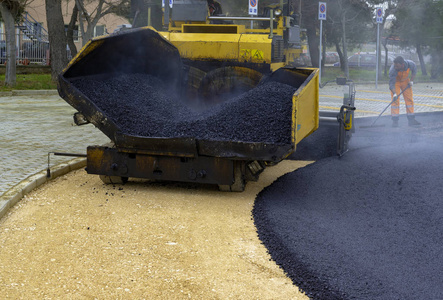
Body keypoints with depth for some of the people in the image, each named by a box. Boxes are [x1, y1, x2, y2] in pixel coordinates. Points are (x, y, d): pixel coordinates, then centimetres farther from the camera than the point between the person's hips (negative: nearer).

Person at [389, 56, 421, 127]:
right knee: (395, 100, -12)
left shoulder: (411, 64, -29)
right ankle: (395, 121, -7)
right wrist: (394, 93, -43)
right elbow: (391, 83, -31)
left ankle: (411, 120, 9)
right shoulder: (392, 70, -36)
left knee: (409, 99, 2)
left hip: (405, 81, 3)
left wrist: (411, 80, -9)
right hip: (396, 82, -3)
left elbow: (414, 70, -3)